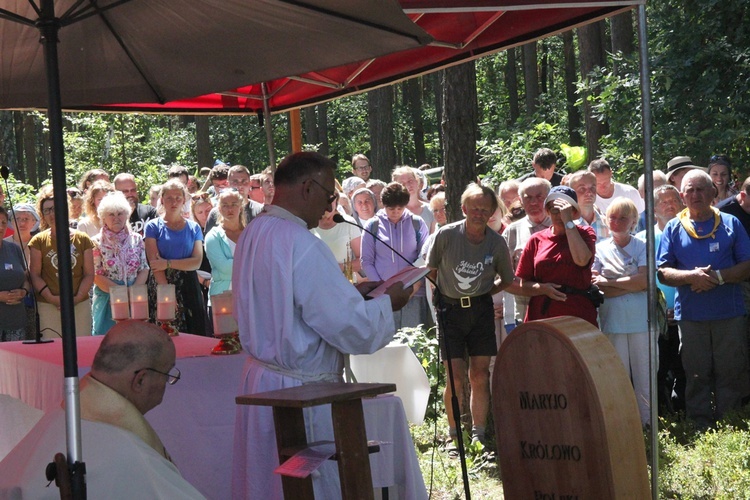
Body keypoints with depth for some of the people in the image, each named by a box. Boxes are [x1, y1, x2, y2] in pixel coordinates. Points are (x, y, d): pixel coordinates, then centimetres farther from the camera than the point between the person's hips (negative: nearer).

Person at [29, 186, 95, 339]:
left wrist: (78, 297, -8)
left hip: (80, 304, 2)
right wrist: (51, 298, -12)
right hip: (48, 307, -1)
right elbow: (35, 275, 0)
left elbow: (89, 274, 5)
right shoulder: (38, 241, 4)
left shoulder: (82, 239, 7)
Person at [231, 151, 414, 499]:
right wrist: (386, 302, -4)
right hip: (301, 392, -9)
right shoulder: (301, 244, -22)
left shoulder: (252, 235, 6)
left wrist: (350, 291, 16)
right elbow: (352, 328, -22)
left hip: (259, 377, 9)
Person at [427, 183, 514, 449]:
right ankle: (454, 435, 8)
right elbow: (431, 270, 5)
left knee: (480, 375, 0)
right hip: (450, 310, -2)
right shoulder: (446, 235, -10)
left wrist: (483, 293, 4)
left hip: (481, 309, 2)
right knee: (456, 376, -5)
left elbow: (507, 280, 12)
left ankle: (478, 435, 8)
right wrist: (444, 295, 2)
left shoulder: (497, 243, -4)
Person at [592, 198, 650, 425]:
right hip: (612, 320, 1)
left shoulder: (642, 247, 6)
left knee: (644, 374, 0)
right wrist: (632, 284, -12)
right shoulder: (600, 249, 9)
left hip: (640, 319, -1)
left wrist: (610, 283, -8)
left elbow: (645, 280, -8)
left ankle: (647, 422, 8)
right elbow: (597, 288, -1)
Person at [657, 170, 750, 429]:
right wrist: (692, 276, -16)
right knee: (697, 376, 5)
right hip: (690, 315, 0)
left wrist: (717, 277, -14)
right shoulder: (674, 228, 8)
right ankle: (701, 430, 14)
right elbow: (663, 272, 2)